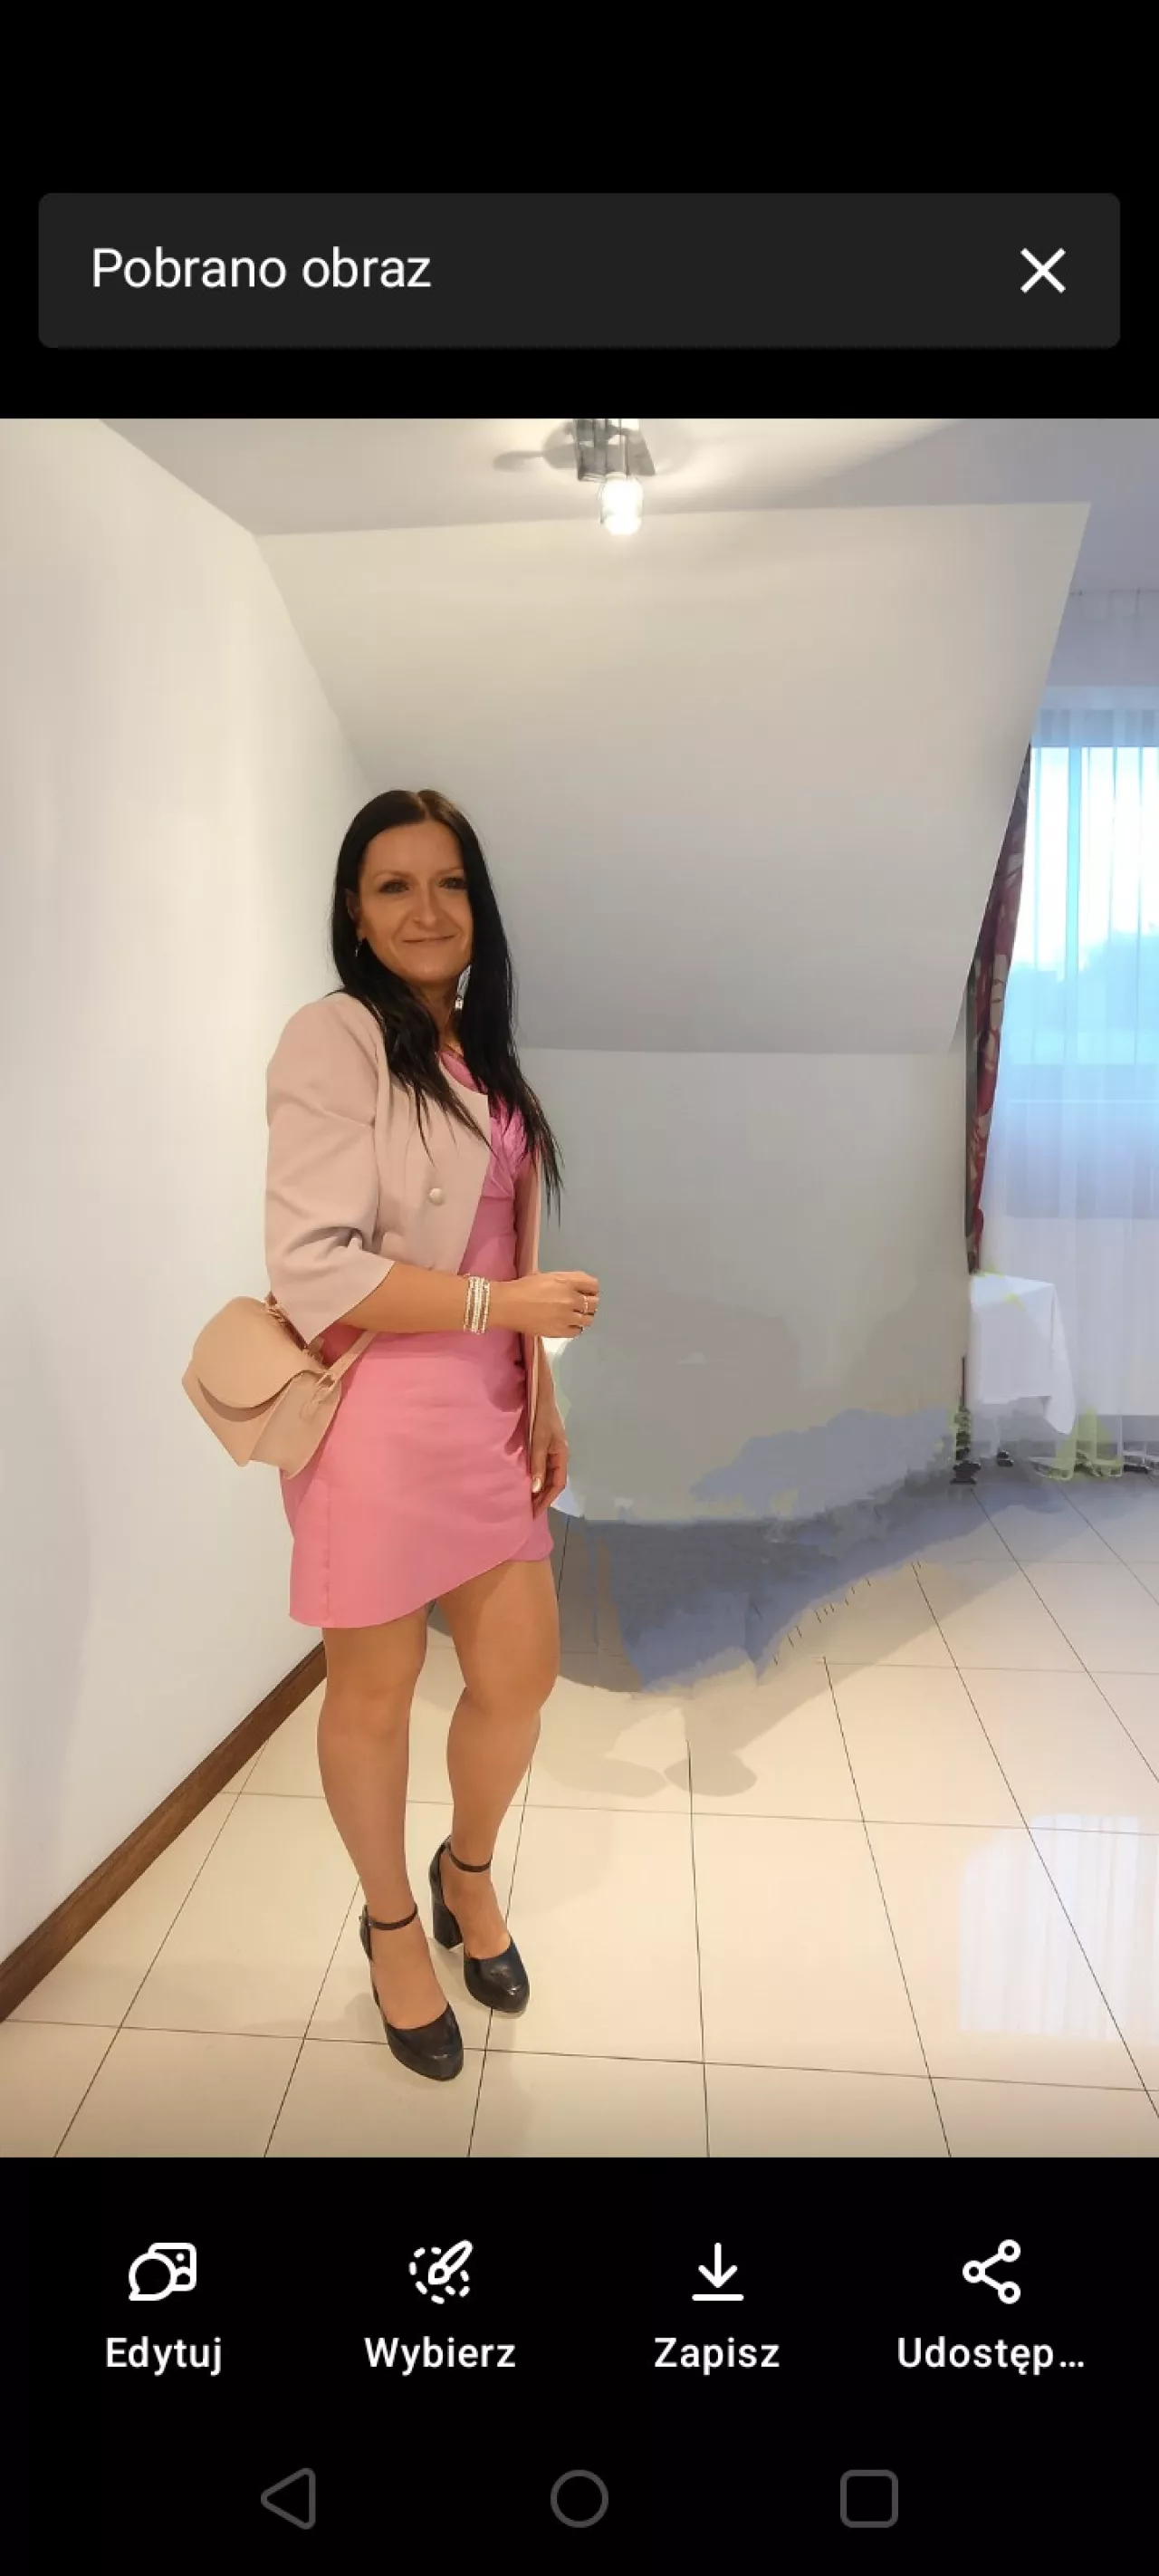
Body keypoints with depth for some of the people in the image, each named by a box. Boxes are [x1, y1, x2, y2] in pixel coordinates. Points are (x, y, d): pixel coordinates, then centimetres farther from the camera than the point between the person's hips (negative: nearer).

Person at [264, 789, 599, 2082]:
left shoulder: (479, 1054, 13)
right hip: (375, 1418, -7)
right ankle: (392, 1921, 35)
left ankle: (468, 1871, 41)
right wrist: (511, 1303, -16)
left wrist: (544, 1395, 9)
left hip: (487, 1415, 7)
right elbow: (314, 1271, -19)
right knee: (375, 1692, 10)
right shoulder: (334, 1038, -12)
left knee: (521, 1674, 12)